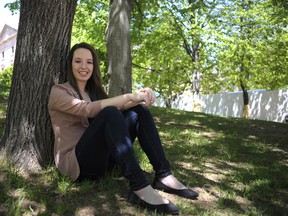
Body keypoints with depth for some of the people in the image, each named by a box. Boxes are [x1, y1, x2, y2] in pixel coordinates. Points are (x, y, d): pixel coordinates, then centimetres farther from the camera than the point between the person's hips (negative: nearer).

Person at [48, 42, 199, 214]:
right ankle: (139, 187, -39)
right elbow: (88, 110, -22)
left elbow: (118, 106, 0)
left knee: (139, 110, -10)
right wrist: (129, 96, -26)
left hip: (101, 158, 7)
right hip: (76, 163, -6)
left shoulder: (93, 90, 17)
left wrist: (139, 97, -19)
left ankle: (163, 175, -18)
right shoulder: (59, 91, -3)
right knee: (110, 113, -31)